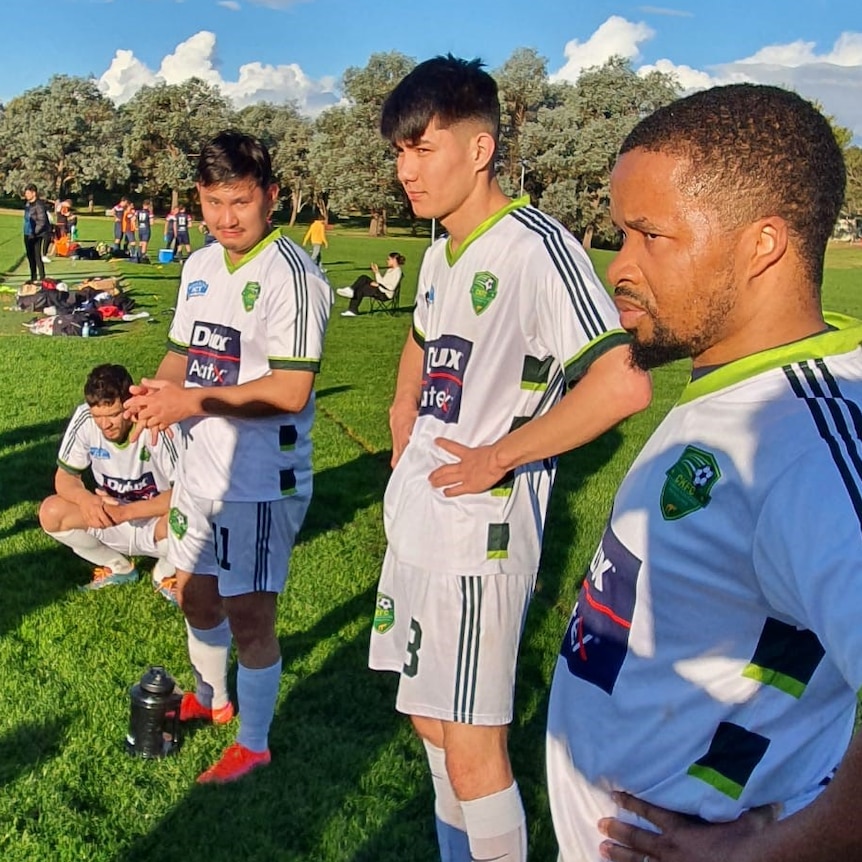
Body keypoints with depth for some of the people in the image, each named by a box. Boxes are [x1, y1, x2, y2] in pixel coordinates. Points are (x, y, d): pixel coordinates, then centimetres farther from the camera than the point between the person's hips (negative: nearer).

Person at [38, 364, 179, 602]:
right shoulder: (84, 419, -16)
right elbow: (65, 477, -5)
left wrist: (126, 511, -33)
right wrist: (85, 499, -29)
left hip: (155, 524, -4)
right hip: (111, 522, 4)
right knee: (51, 513, -18)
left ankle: (166, 573, 0)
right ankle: (118, 567, 6)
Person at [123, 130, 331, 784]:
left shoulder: (291, 276, -19)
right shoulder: (200, 267, 8)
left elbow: (290, 391, -25)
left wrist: (193, 401, -25)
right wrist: (157, 391, -6)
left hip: (262, 480, -8)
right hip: (201, 468, 8)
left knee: (249, 617, 3)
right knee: (196, 595, 23)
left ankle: (254, 744, 24)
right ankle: (210, 698, 49)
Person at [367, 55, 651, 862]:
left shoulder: (535, 246, -17)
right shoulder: (440, 255, 10)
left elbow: (622, 382, -27)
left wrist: (496, 458, -20)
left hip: (479, 536, -9)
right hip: (415, 524, 9)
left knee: (471, 752, -1)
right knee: (430, 723, 19)